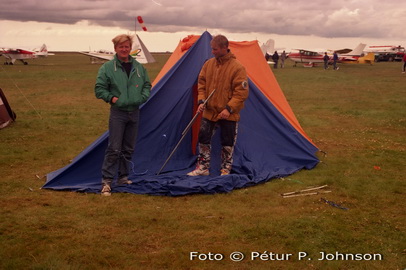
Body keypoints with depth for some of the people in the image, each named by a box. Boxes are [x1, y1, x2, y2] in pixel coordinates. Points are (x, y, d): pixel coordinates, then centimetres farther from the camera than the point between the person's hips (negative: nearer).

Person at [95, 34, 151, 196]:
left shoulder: (139, 68, 8)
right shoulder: (107, 68, -5)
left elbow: (147, 85, 17)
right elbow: (99, 88, -2)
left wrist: (143, 97, 1)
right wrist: (111, 98, -12)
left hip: (134, 112, 5)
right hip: (118, 113, -5)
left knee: (128, 149, 12)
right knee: (114, 149, -9)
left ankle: (123, 177, 25)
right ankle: (106, 181, -2)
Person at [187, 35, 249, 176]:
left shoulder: (237, 67, -13)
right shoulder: (208, 64, 3)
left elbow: (241, 92, -14)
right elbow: (201, 84, 10)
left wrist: (229, 108, -20)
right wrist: (201, 101, -4)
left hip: (228, 115, -4)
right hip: (209, 112, 5)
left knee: (228, 143, 6)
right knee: (203, 138, 6)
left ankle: (225, 171, 21)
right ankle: (203, 168, 20)